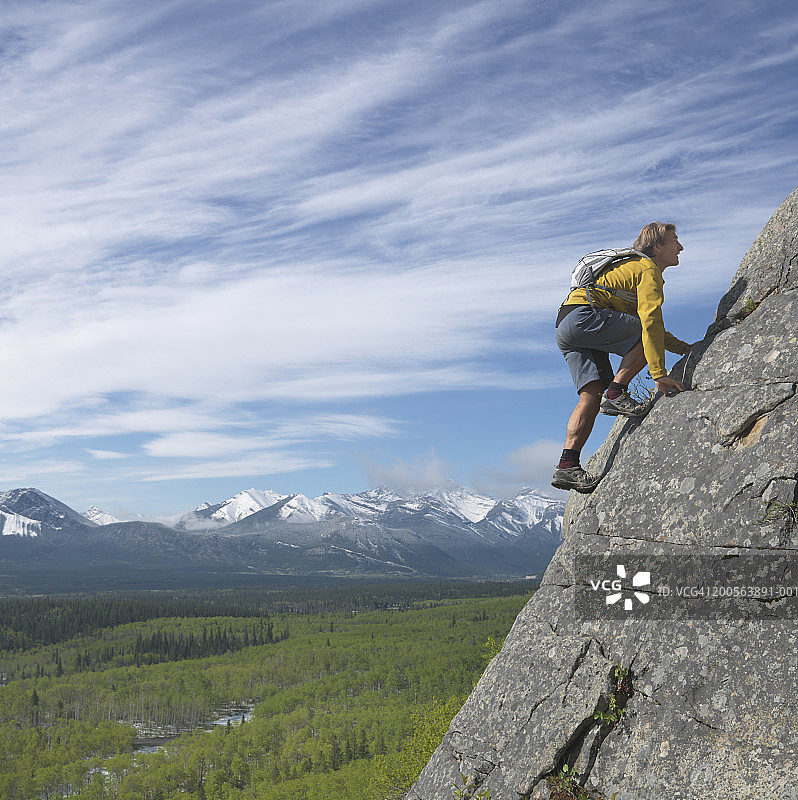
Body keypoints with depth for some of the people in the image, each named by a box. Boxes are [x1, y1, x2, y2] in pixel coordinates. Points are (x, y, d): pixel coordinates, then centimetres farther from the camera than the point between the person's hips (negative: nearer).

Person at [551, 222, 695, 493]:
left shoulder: (633, 266, 31)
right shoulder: (649, 270, -1)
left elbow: (643, 324, 37)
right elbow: (650, 323, -14)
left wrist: (685, 348, 31)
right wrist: (659, 374, -18)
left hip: (565, 330, 10)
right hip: (583, 315, -10)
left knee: (592, 394, -2)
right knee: (646, 337, -12)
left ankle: (568, 466, -10)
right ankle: (616, 394, -12)